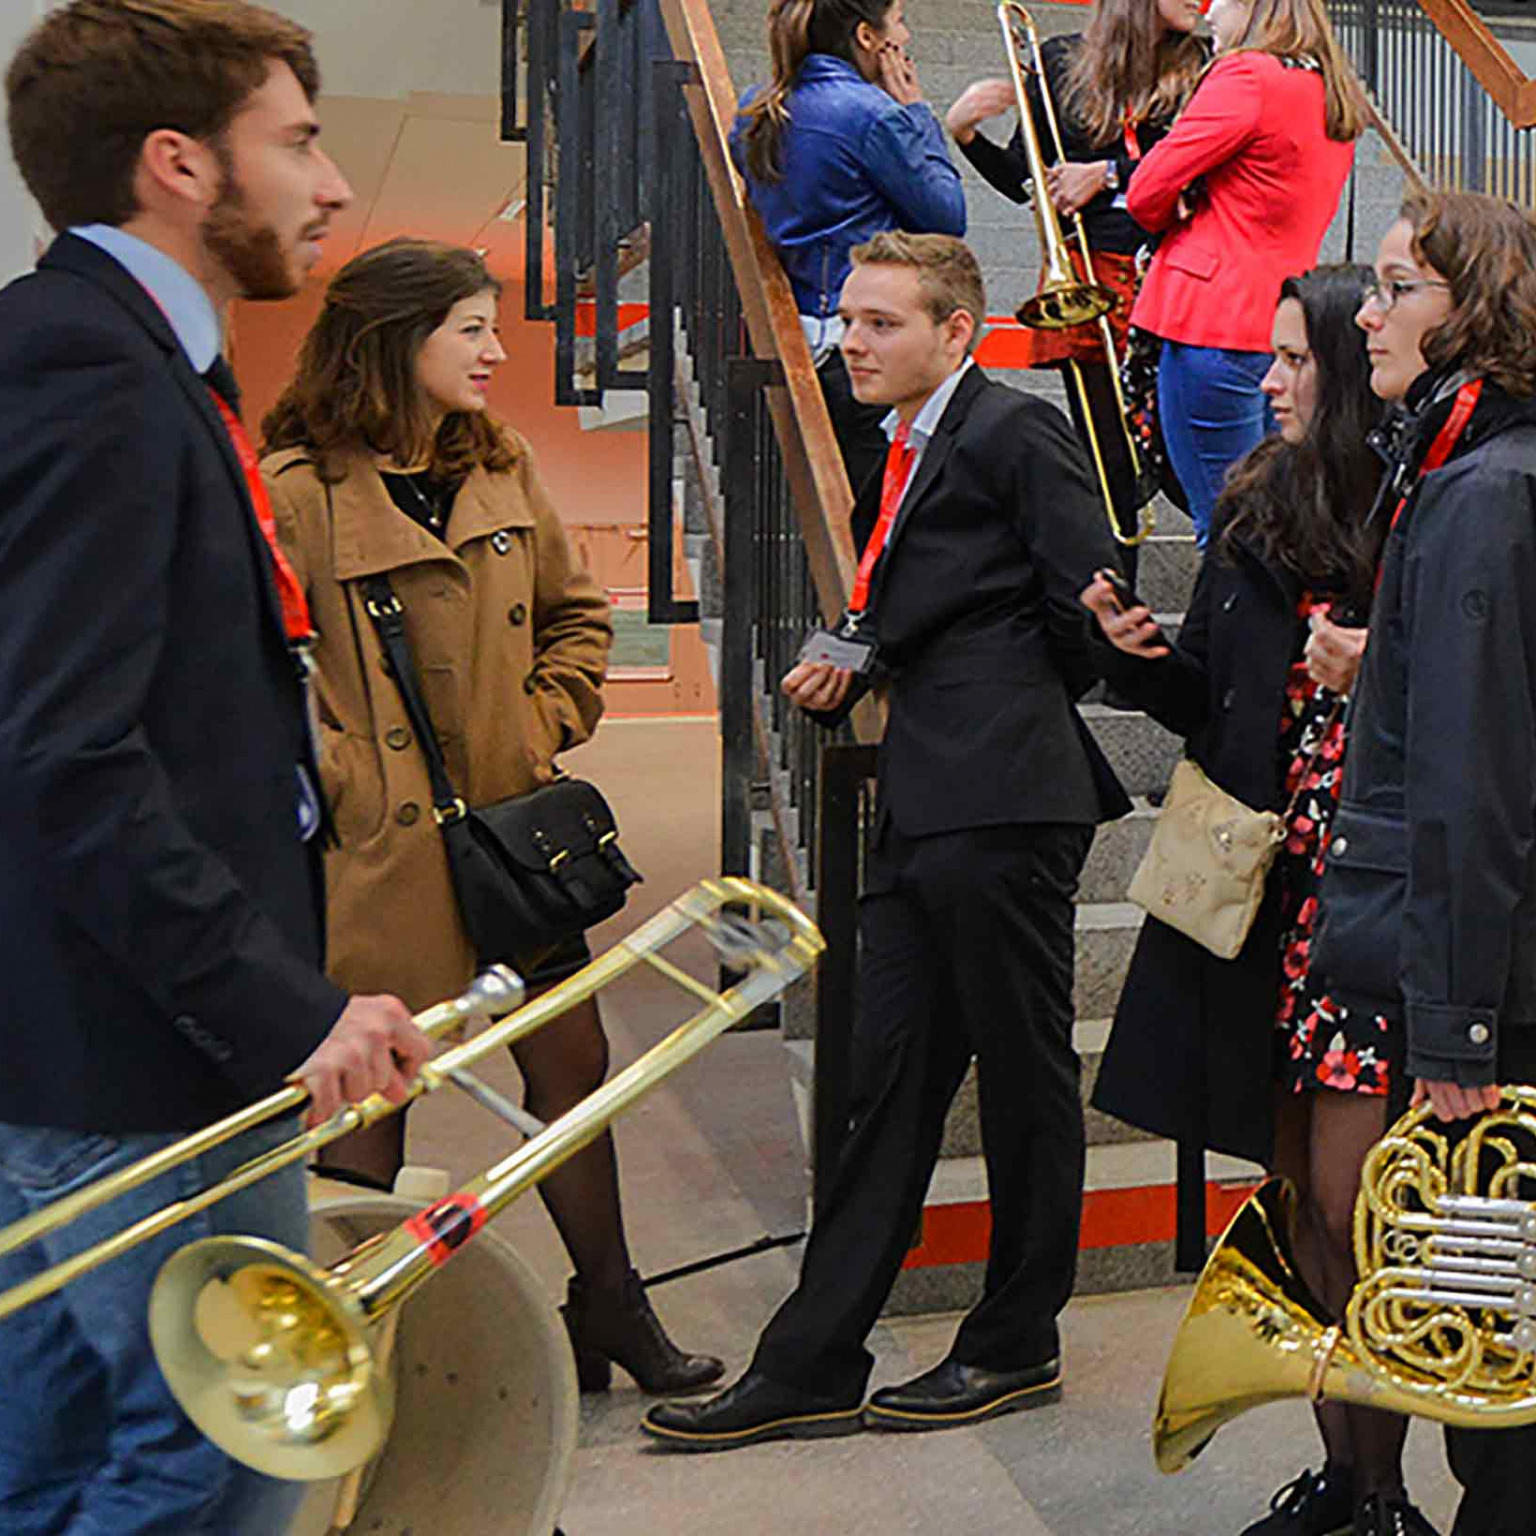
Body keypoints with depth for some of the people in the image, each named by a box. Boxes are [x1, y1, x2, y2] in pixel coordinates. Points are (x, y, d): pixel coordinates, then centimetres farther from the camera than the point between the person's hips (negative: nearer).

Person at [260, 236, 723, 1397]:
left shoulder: (502, 473, 10)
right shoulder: (294, 489, -10)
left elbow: (577, 616, 19)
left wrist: (547, 726, 6)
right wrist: (340, 780, -13)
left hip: (513, 831, 6)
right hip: (376, 851, -6)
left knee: (573, 1068, 11)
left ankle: (610, 1309, 28)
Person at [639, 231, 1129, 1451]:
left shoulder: (1015, 430, -6)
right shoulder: (903, 461, 20)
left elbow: (1090, 606, -10)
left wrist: (1022, 716, 1)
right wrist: (840, 677, 7)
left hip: (1003, 803, -9)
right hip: (924, 808, 9)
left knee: (1024, 1078, 5)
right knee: (891, 1082, 9)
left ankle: (1017, 1348, 21)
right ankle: (813, 1369, 15)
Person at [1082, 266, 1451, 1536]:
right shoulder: (1260, 510, 11)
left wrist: (1377, 674, -20)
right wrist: (1144, 655, -3)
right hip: (1266, 891, 6)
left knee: (1351, 1206, -2)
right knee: (1301, 1203, 13)